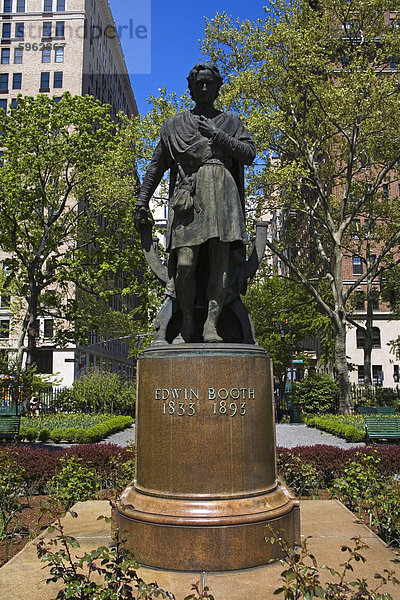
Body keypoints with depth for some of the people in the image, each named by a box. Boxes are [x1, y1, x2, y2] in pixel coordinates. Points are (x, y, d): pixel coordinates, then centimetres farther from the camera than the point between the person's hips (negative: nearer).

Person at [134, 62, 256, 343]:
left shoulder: (231, 122, 23)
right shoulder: (175, 125, 23)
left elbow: (249, 154, 8)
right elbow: (156, 167, 21)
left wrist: (217, 135, -1)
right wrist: (142, 203, 15)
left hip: (222, 193, 1)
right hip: (188, 198, 0)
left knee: (221, 260, -13)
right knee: (185, 263, -14)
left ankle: (211, 324, -13)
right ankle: (187, 322, 2)